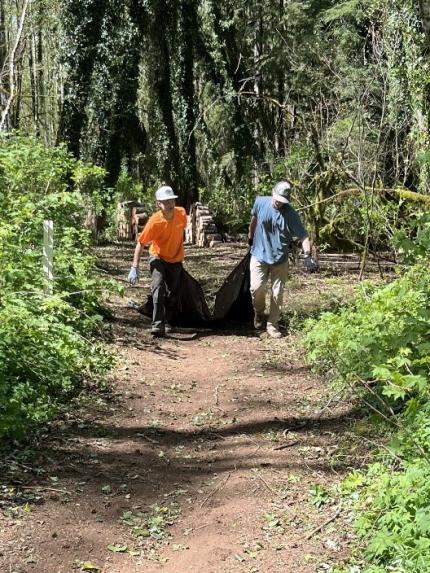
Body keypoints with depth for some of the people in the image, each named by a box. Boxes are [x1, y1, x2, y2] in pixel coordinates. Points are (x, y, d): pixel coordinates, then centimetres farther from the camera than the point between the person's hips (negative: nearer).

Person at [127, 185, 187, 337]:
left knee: (172, 294, 12)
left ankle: (166, 322, 33)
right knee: (158, 288, -25)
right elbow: (140, 243, -23)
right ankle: (158, 325, -30)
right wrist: (134, 268, -28)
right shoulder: (154, 221, -28)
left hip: (176, 259, 4)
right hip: (158, 257, -4)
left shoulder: (182, 213, -18)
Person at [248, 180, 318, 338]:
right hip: (259, 255, 1)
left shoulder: (290, 214, -16)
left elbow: (303, 236, -18)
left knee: (277, 294, 3)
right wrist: (250, 236, 25)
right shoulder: (260, 202, -9)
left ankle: (273, 325, 20)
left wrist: (307, 256, -33)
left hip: (280, 260, -1)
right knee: (256, 287, -12)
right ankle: (259, 313, 18)